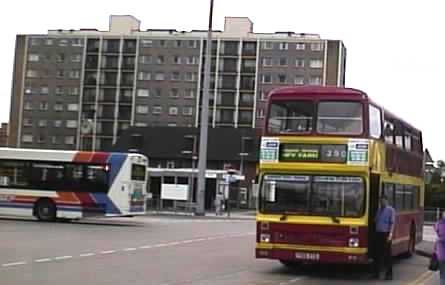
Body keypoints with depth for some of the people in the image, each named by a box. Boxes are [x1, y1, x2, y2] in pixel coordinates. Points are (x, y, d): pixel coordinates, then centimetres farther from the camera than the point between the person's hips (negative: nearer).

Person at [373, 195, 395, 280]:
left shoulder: (390, 210, -4)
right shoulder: (379, 210, 15)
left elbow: (392, 223, -11)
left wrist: (390, 234, -19)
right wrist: (375, 233, 12)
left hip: (386, 234, -6)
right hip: (378, 234, 6)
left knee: (387, 254, -2)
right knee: (378, 254, 8)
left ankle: (389, 274, 2)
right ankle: (376, 272, 15)